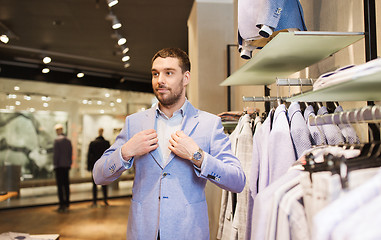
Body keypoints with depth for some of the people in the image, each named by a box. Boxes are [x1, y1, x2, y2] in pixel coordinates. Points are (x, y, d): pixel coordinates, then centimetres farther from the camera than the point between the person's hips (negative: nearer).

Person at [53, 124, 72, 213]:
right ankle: (67, 204, 13)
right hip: (66, 165, 6)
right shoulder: (68, 140, 9)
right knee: (66, 184, 9)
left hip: (59, 165, -6)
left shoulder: (57, 140, -9)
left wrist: (55, 164, -6)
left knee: (60, 185, -4)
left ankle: (62, 205, -6)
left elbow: (56, 153, -12)